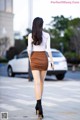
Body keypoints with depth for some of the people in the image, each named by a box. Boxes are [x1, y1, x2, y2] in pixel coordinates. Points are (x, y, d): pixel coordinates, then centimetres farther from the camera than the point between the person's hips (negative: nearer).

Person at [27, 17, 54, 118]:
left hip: (34, 59, -1)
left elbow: (29, 49, -3)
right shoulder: (46, 35, -2)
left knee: (37, 83, -9)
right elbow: (48, 49, -5)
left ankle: (39, 106, -26)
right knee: (41, 81, 18)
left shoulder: (30, 35, -2)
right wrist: (52, 61, 1)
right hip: (44, 59, 1)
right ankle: (38, 104, 25)